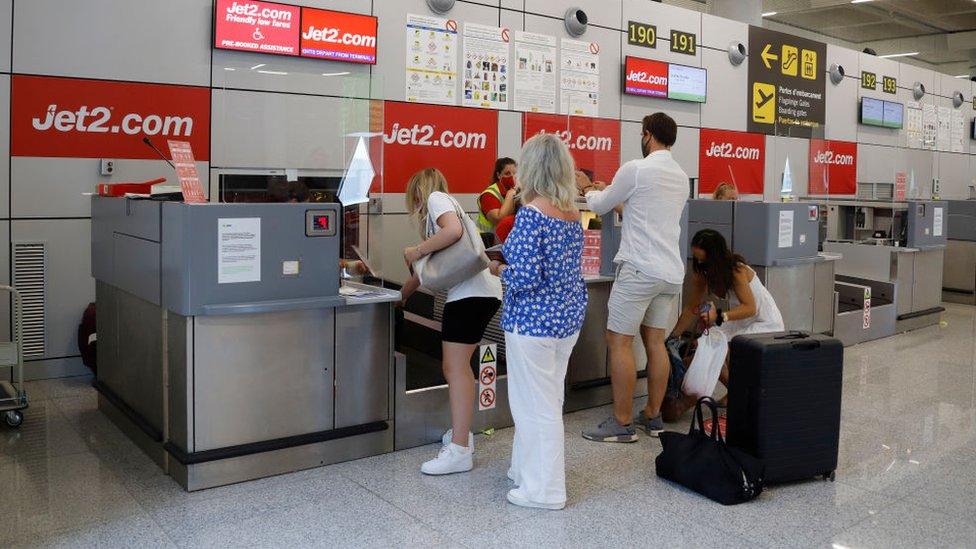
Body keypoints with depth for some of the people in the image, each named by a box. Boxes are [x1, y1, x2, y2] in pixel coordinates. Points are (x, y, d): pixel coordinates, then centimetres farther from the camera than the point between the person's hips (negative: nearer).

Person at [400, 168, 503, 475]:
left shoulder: (435, 198, 1)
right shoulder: (443, 205, 28)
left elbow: (453, 231, -22)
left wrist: (418, 250, -10)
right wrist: (400, 296, 40)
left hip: (470, 293, -10)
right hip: (481, 292, 10)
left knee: (455, 368, -10)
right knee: (458, 366, 17)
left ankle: (459, 450, -9)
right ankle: (461, 432, 28)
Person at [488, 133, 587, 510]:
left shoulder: (531, 214, -19)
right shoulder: (572, 212, 6)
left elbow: (525, 277, -24)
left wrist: (499, 269, -4)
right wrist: (512, 259, 17)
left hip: (535, 322, -9)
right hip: (568, 318, 9)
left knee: (536, 405, 3)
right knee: (548, 401, 19)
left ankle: (544, 490, 14)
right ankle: (529, 470, 34)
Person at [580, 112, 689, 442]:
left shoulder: (636, 169, -9)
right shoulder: (682, 177, 14)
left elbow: (599, 206, 4)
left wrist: (589, 192, 26)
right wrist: (623, 202, 38)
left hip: (639, 269, -8)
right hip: (671, 272, 8)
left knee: (619, 342, -1)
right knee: (655, 343, 13)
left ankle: (622, 424, 2)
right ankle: (653, 417, 19)